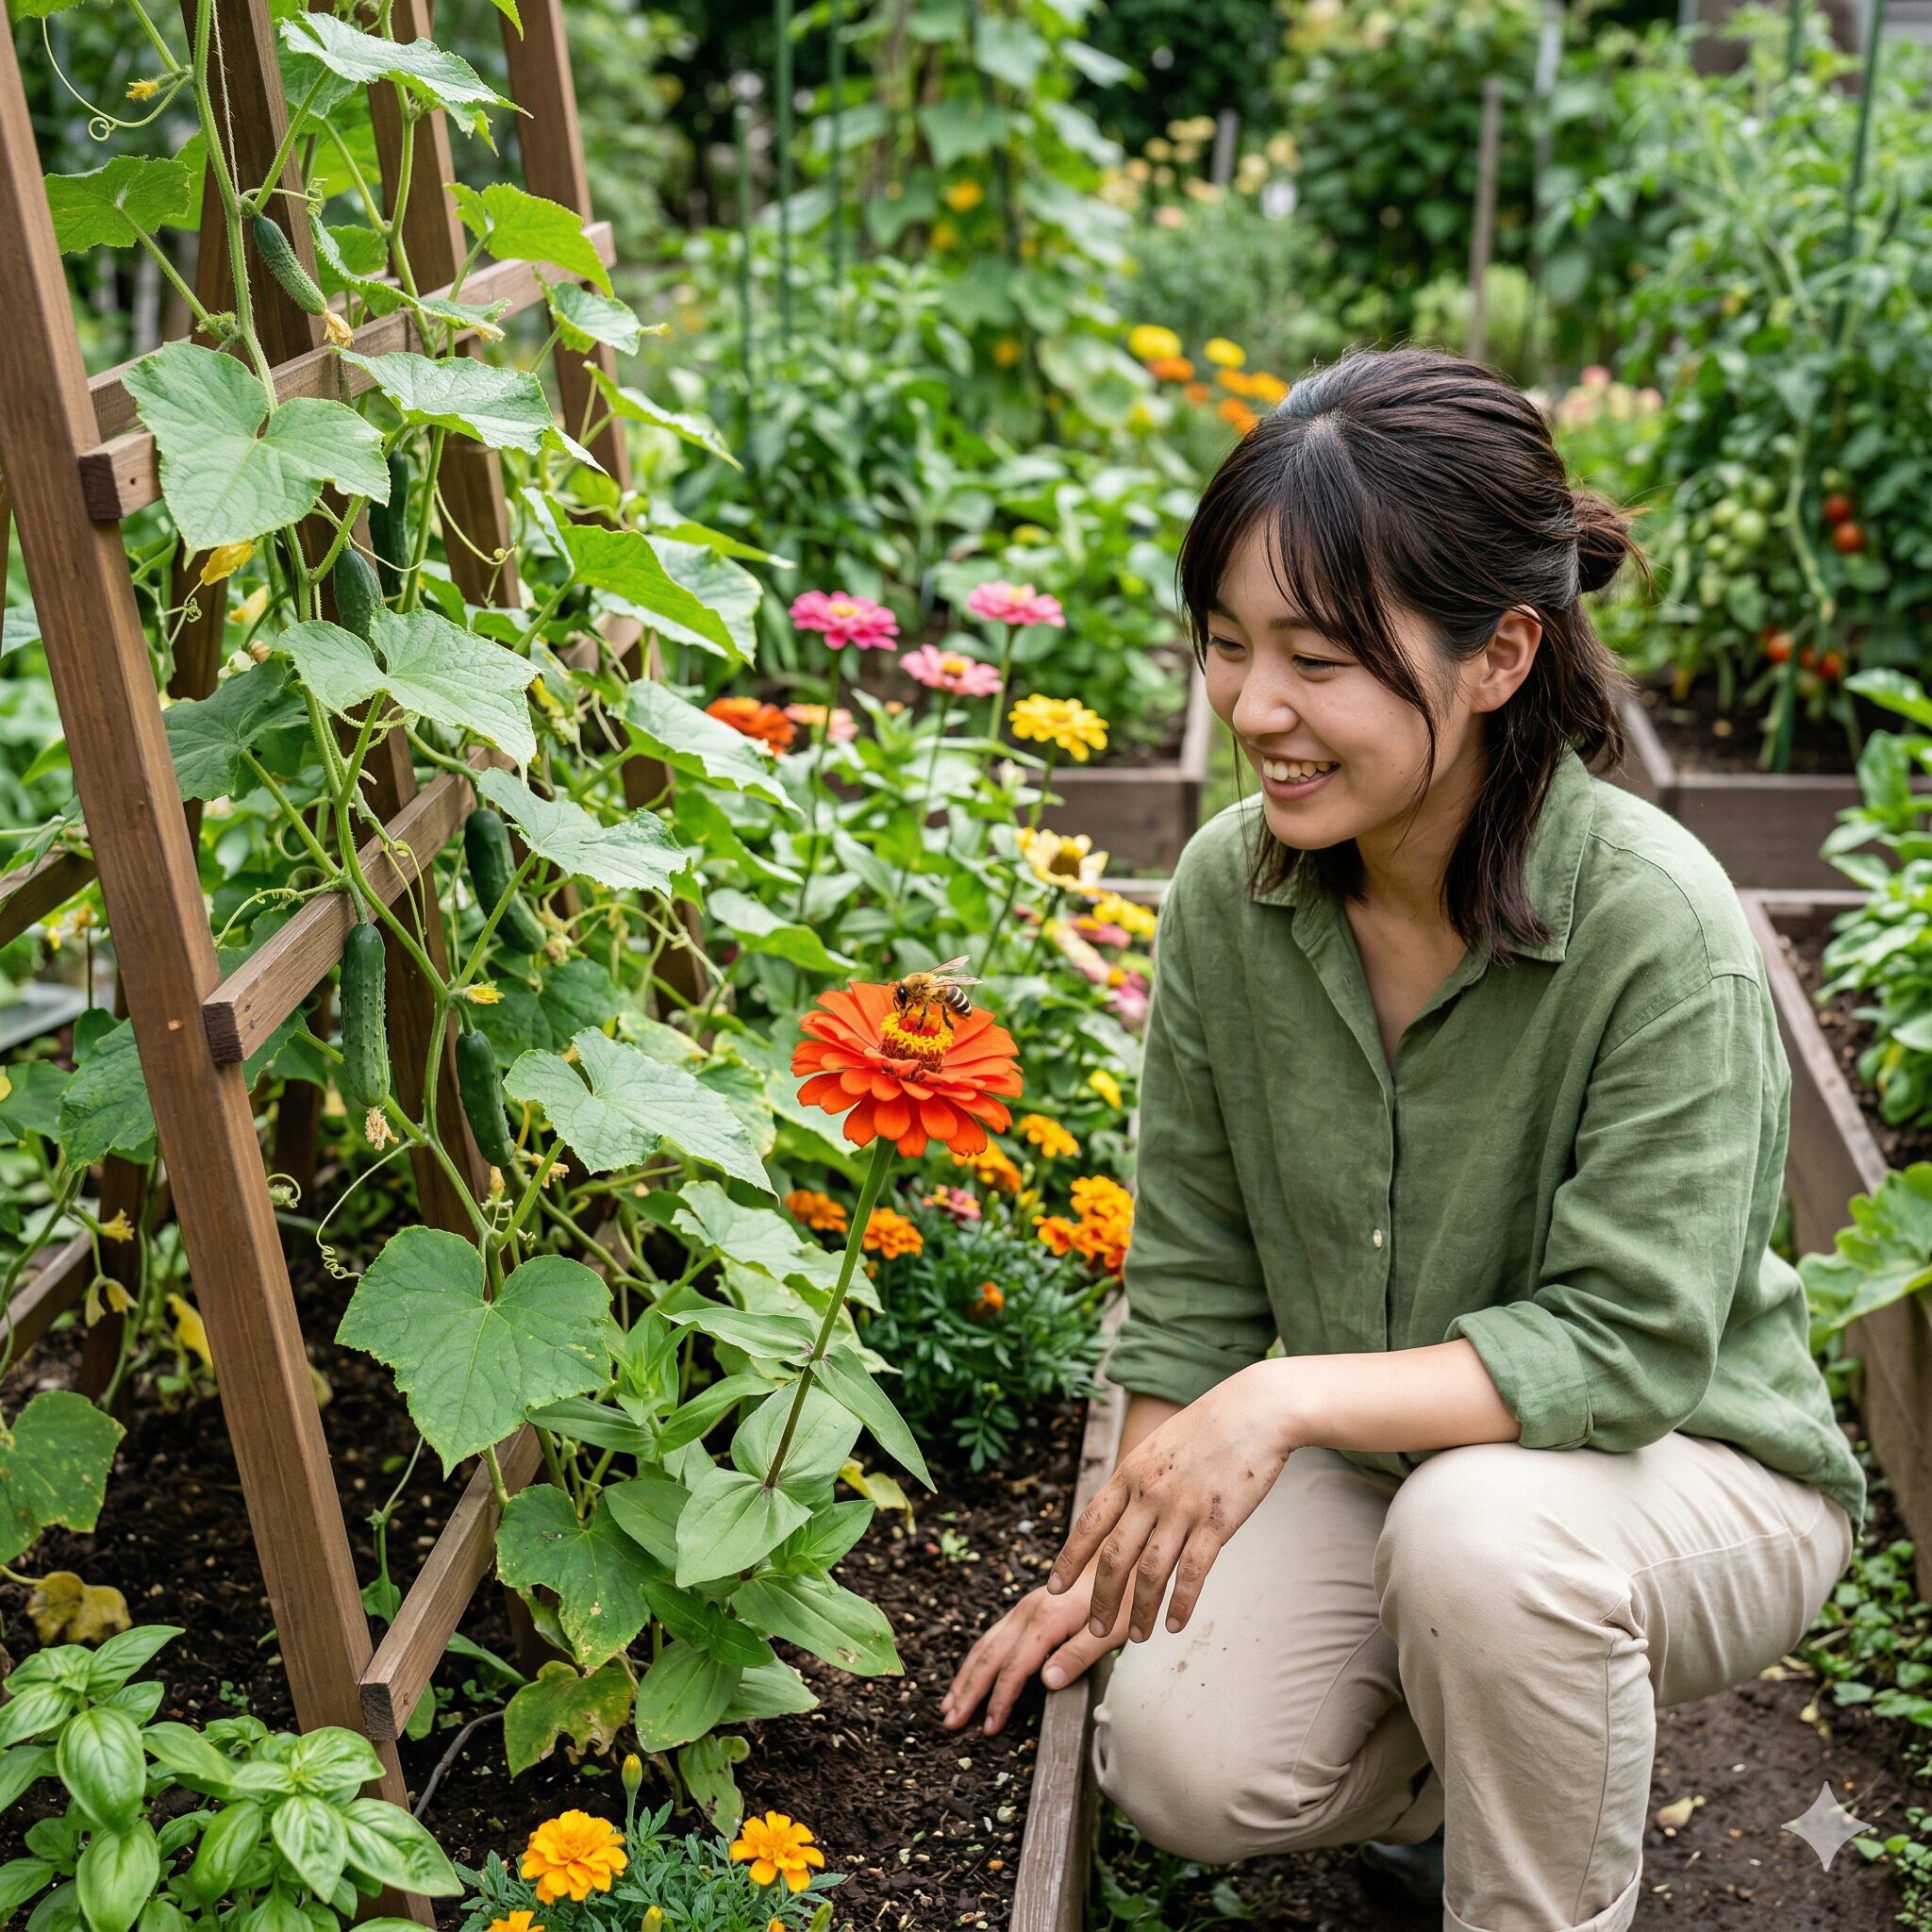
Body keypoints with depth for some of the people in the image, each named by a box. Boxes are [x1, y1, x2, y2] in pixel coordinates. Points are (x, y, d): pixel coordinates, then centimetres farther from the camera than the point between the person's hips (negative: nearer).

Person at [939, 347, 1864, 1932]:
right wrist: (1122, 1549, 1)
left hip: (1685, 1466, -4)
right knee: (1184, 1762, -17)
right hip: (1375, 1459, 4)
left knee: (1481, 1528, -35)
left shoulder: (1659, 929, -26)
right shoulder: (1225, 891, -11)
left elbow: (1631, 1342, -26)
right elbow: (1194, 1266, 0)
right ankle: (1454, 1770, 17)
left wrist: (1294, 1393, -34)